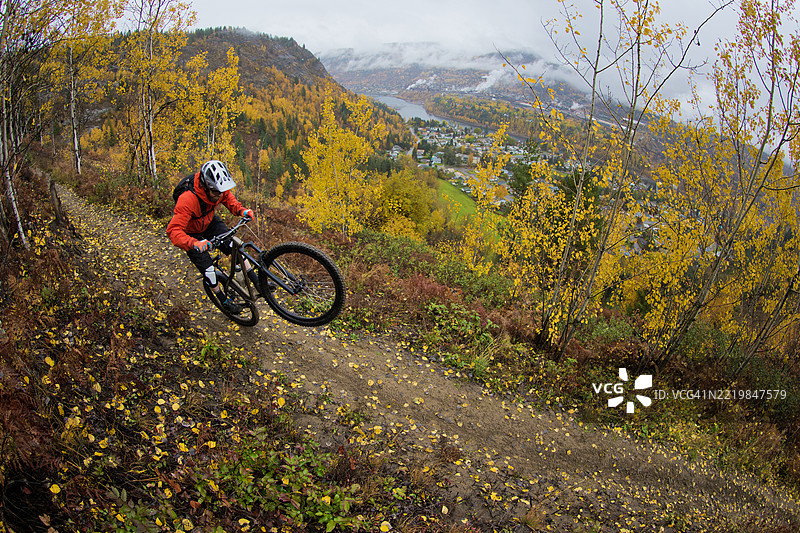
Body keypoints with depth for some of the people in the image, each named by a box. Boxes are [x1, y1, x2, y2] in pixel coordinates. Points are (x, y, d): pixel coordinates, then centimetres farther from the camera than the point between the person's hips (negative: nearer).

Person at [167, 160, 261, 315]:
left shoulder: (219, 189, -25)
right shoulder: (188, 200, -42)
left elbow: (229, 199, -1)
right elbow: (173, 230, -44)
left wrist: (241, 210, -23)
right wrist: (194, 244, -61)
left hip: (210, 222, 4)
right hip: (192, 234, -4)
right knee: (207, 268, -6)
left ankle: (257, 281, -4)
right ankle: (224, 300, 15)